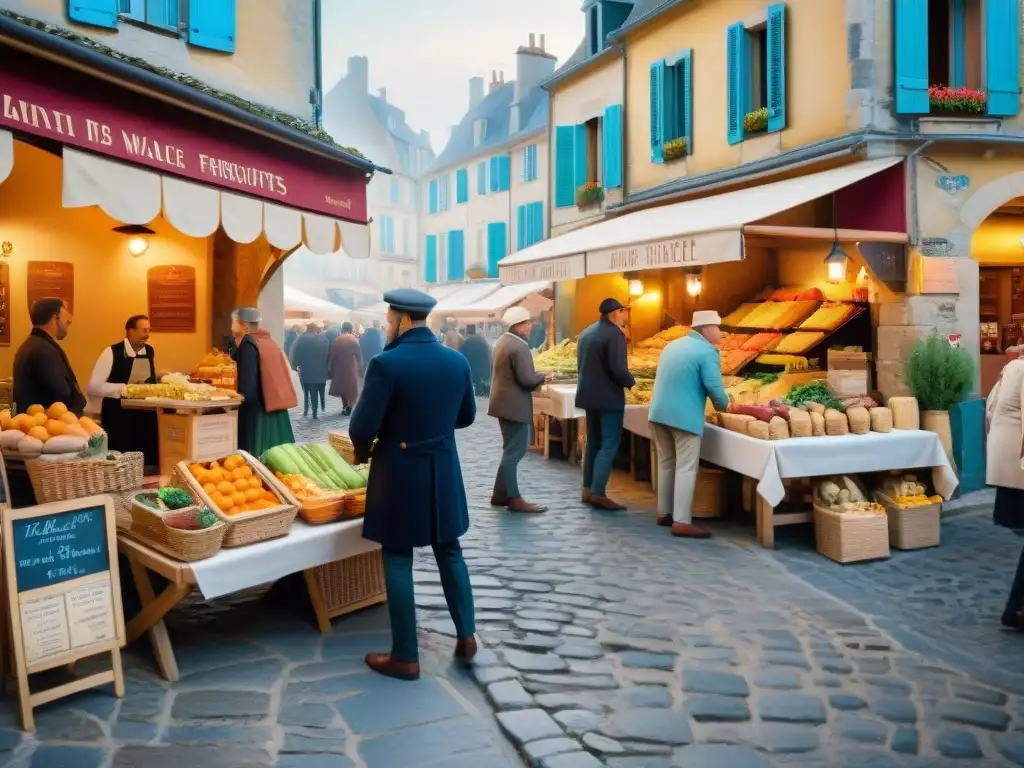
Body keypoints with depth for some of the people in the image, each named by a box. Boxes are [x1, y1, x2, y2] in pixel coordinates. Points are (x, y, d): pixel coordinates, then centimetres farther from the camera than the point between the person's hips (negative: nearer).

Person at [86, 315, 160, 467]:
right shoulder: (112, 353, -10)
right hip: (118, 418, -5)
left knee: (150, 463, 7)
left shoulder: (150, 352, 6)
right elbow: (93, 387, -13)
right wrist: (123, 389, -22)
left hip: (146, 416, 5)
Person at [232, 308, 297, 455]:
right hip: (276, 410, 8)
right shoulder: (267, 341, 14)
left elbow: (247, 387, -18)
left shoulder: (248, 344, -10)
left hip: (259, 411, -8)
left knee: (257, 457, -4)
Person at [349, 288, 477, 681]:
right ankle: (466, 635, 24)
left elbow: (362, 427, -16)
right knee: (450, 552, 19)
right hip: (444, 471, 5)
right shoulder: (458, 361, -1)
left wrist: (362, 451, 5)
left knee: (398, 561, 5)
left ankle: (405, 657, 13)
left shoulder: (386, 363, -18)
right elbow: (466, 416, 11)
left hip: (400, 473, -5)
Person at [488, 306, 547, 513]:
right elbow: (527, 380, -23)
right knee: (514, 452, -4)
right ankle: (513, 498, 1)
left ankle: (500, 494, 21)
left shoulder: (503, 342, 11)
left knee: (511, 450, 17)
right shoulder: (519, 347, -20)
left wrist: (535, 377, 13)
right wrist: (543, 376, -5)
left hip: (504, 403, 10)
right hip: (514, 405, -10)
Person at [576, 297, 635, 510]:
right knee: (609, 445, -4)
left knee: (593, 443, 15)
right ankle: (597, 493, -8)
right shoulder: (614, 334, -16)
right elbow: (618, 369, -22)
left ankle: (588, 489, 17)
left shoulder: (586, 332, 10)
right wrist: (631, 382, -4)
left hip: (589, 394, 8)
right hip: (608, 397, -8)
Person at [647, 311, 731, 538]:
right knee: (686, 468, -3)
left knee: (666, 464, 16)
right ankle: (682, 522, -3)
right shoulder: (707, 351, -10)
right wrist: (724, 405, 4)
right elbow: (715, 388, -16)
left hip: (659, 413, 8)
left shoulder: (672, 345, 16)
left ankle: (664, 513, 24)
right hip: (684, 416, -8)